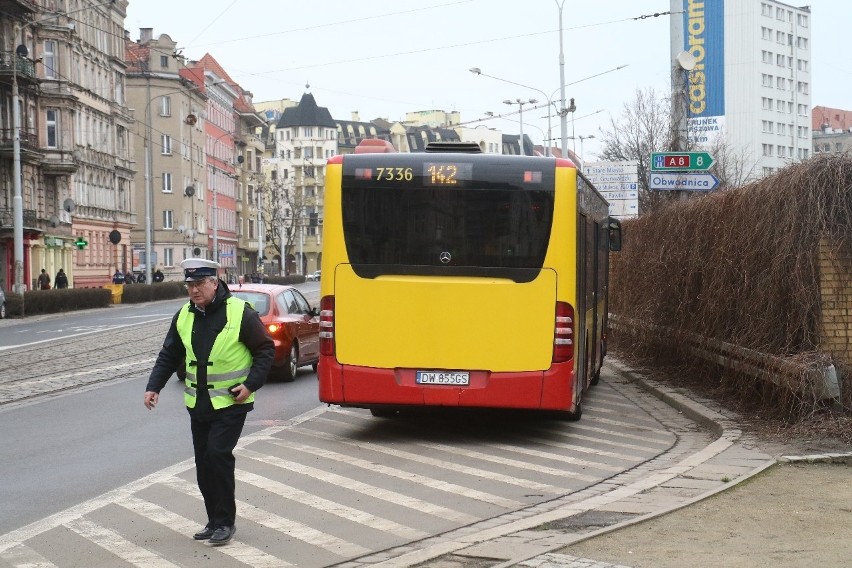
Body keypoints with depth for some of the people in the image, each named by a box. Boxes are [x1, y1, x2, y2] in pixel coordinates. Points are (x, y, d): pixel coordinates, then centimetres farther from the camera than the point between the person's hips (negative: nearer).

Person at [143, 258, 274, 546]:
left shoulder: (240, 313, -12)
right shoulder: (184, 316, 4)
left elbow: (266, 350, -6)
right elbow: (169, 356, 13)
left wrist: (251, 384, -15)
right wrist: (154, 387, 2)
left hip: (231, 402, -6)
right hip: (198, 403, 6)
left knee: (218, 453, -16)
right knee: (204, 461, 9)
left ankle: (225, 522, -4)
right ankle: (215, 521, 21)